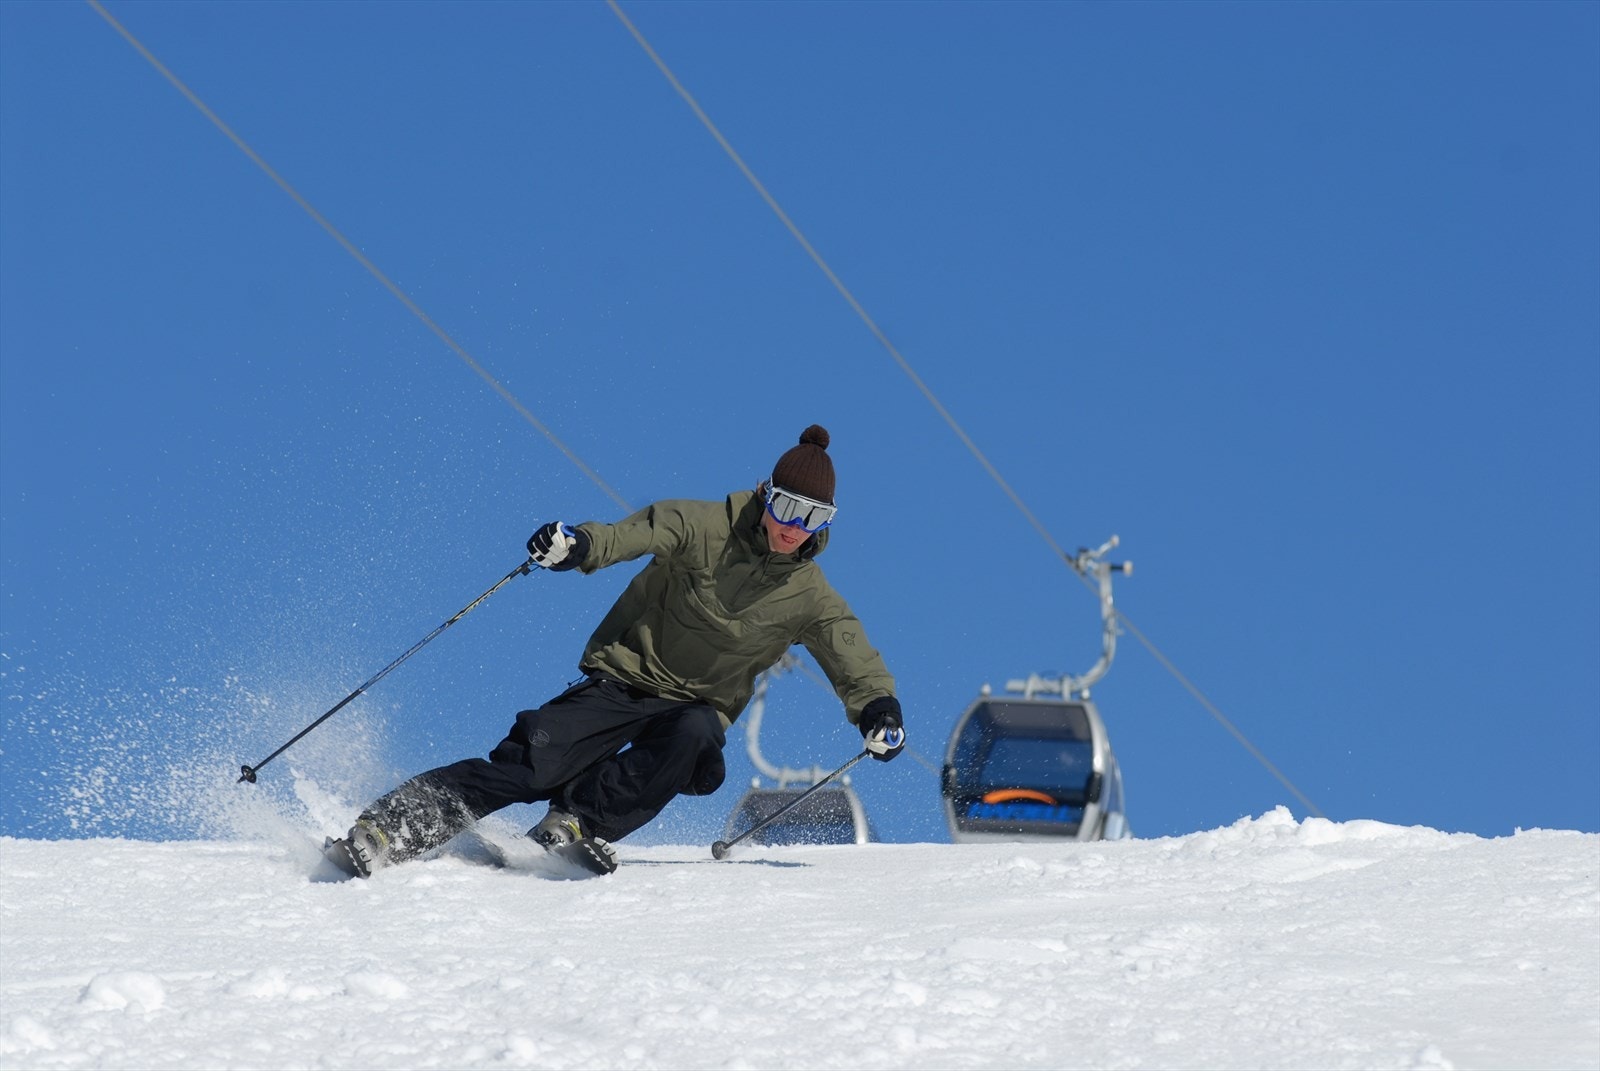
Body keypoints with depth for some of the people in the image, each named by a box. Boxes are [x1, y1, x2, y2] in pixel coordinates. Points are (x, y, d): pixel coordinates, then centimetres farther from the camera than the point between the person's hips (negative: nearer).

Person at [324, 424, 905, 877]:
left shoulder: (810, 597, -1)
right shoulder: (701, 528, -9)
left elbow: (854, 659, -3)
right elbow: (632, 536, -20)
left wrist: (879, 708, -24)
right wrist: (577, 544, -42)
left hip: (699, 704, 2)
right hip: (627, 675, -2)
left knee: (692, 739, -35)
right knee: (533, 765, -20)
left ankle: (574, 826, -27)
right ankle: (384, 831, -20)